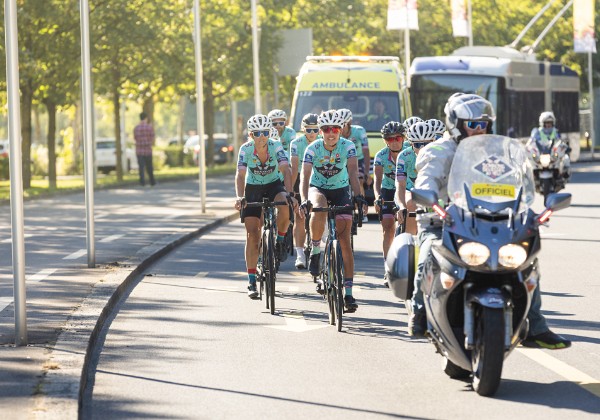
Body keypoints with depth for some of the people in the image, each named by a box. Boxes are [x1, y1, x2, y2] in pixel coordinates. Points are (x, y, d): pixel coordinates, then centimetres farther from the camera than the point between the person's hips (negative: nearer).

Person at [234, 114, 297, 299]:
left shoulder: (276, 146, -21)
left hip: (274, 185, 0)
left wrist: (289, 194, -47)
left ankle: (280, 241, -6)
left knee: (285, 207, -35)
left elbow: (286, 171, -31)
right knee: (252, 234, -9)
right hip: (253, 189, 0)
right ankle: (251, 282, -3)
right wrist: (239, 197, -46)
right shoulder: (246, 149, -20)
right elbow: (240, 174, -29)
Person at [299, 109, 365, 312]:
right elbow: (305, 176, -29)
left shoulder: (348, 146, -19)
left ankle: (348, 292, -7)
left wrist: (357, 195, -46)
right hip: (318, 188, -1)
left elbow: (353, 172, -29)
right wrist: (304, 200, -46)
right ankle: (315, 250, -15)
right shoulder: (313, 148, -20)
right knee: (320, 208, -39)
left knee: (345, 240, -9)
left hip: (340, 191, 1)